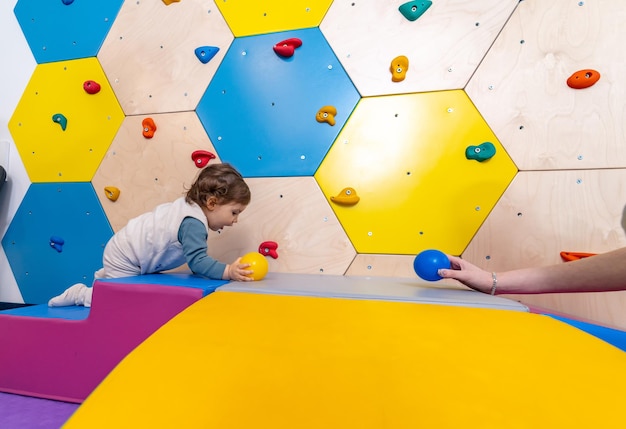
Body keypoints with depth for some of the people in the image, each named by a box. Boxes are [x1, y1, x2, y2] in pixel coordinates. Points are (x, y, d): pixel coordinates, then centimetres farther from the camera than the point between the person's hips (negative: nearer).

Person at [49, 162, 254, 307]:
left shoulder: (188, 205, -3)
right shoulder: (194, 223, -32)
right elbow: (197, 261, -39)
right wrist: (228, 271, -47)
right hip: (125, 258, -10)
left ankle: (104, 276, 39)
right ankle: (81, 293, 14)